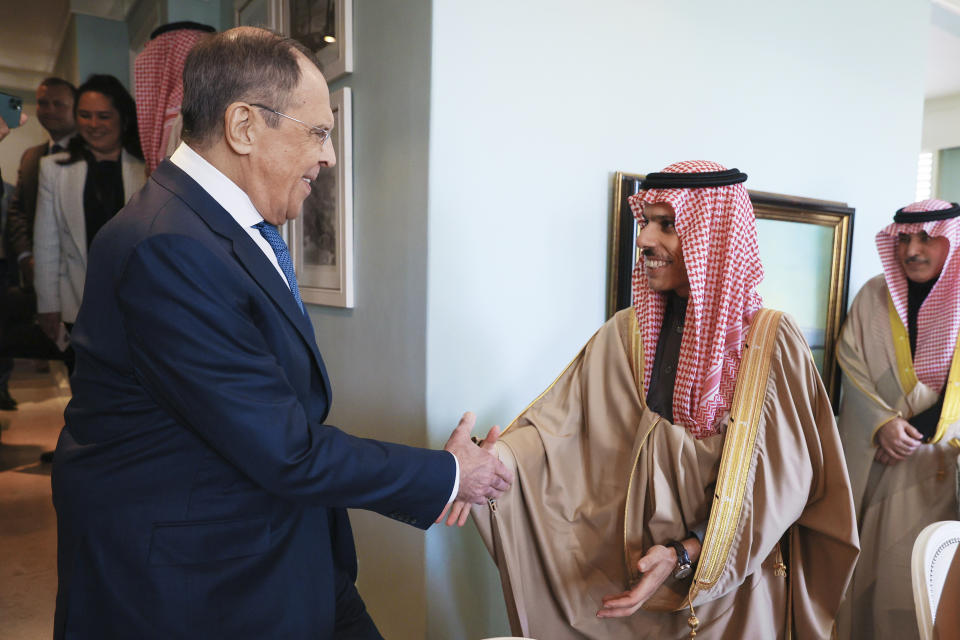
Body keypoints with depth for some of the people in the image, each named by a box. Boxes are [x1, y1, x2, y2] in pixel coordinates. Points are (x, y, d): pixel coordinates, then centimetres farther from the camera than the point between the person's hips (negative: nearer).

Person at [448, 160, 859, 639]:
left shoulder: (771, 343, -13)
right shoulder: (628, 333, -5)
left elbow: (776, 482, -13)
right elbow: (558, 420, -11)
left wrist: (686, 556, -19)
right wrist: (494, 459, -29)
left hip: (734, 579, -2)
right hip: (636, 571, 2)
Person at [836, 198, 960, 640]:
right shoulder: (874, 296, 1)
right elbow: (851, 364, 0)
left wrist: (917, 432, -10)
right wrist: (882, 424, -12)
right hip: (871, 458, 1)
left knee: (914, 569, 1)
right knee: (866, 558, 6)